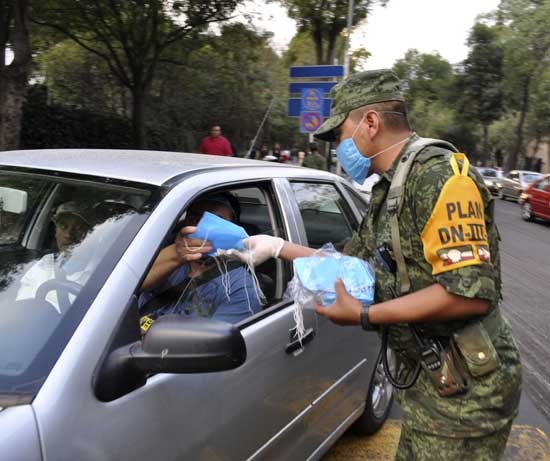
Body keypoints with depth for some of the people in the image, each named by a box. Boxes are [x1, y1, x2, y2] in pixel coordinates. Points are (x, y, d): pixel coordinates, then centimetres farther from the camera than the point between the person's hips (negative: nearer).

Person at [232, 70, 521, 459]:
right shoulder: (388, 190, 11)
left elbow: (471, 293, -27)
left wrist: (364, 316, -21)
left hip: (465, 389, -8)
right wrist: (277, 247, 17)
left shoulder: (440, 174, -19)